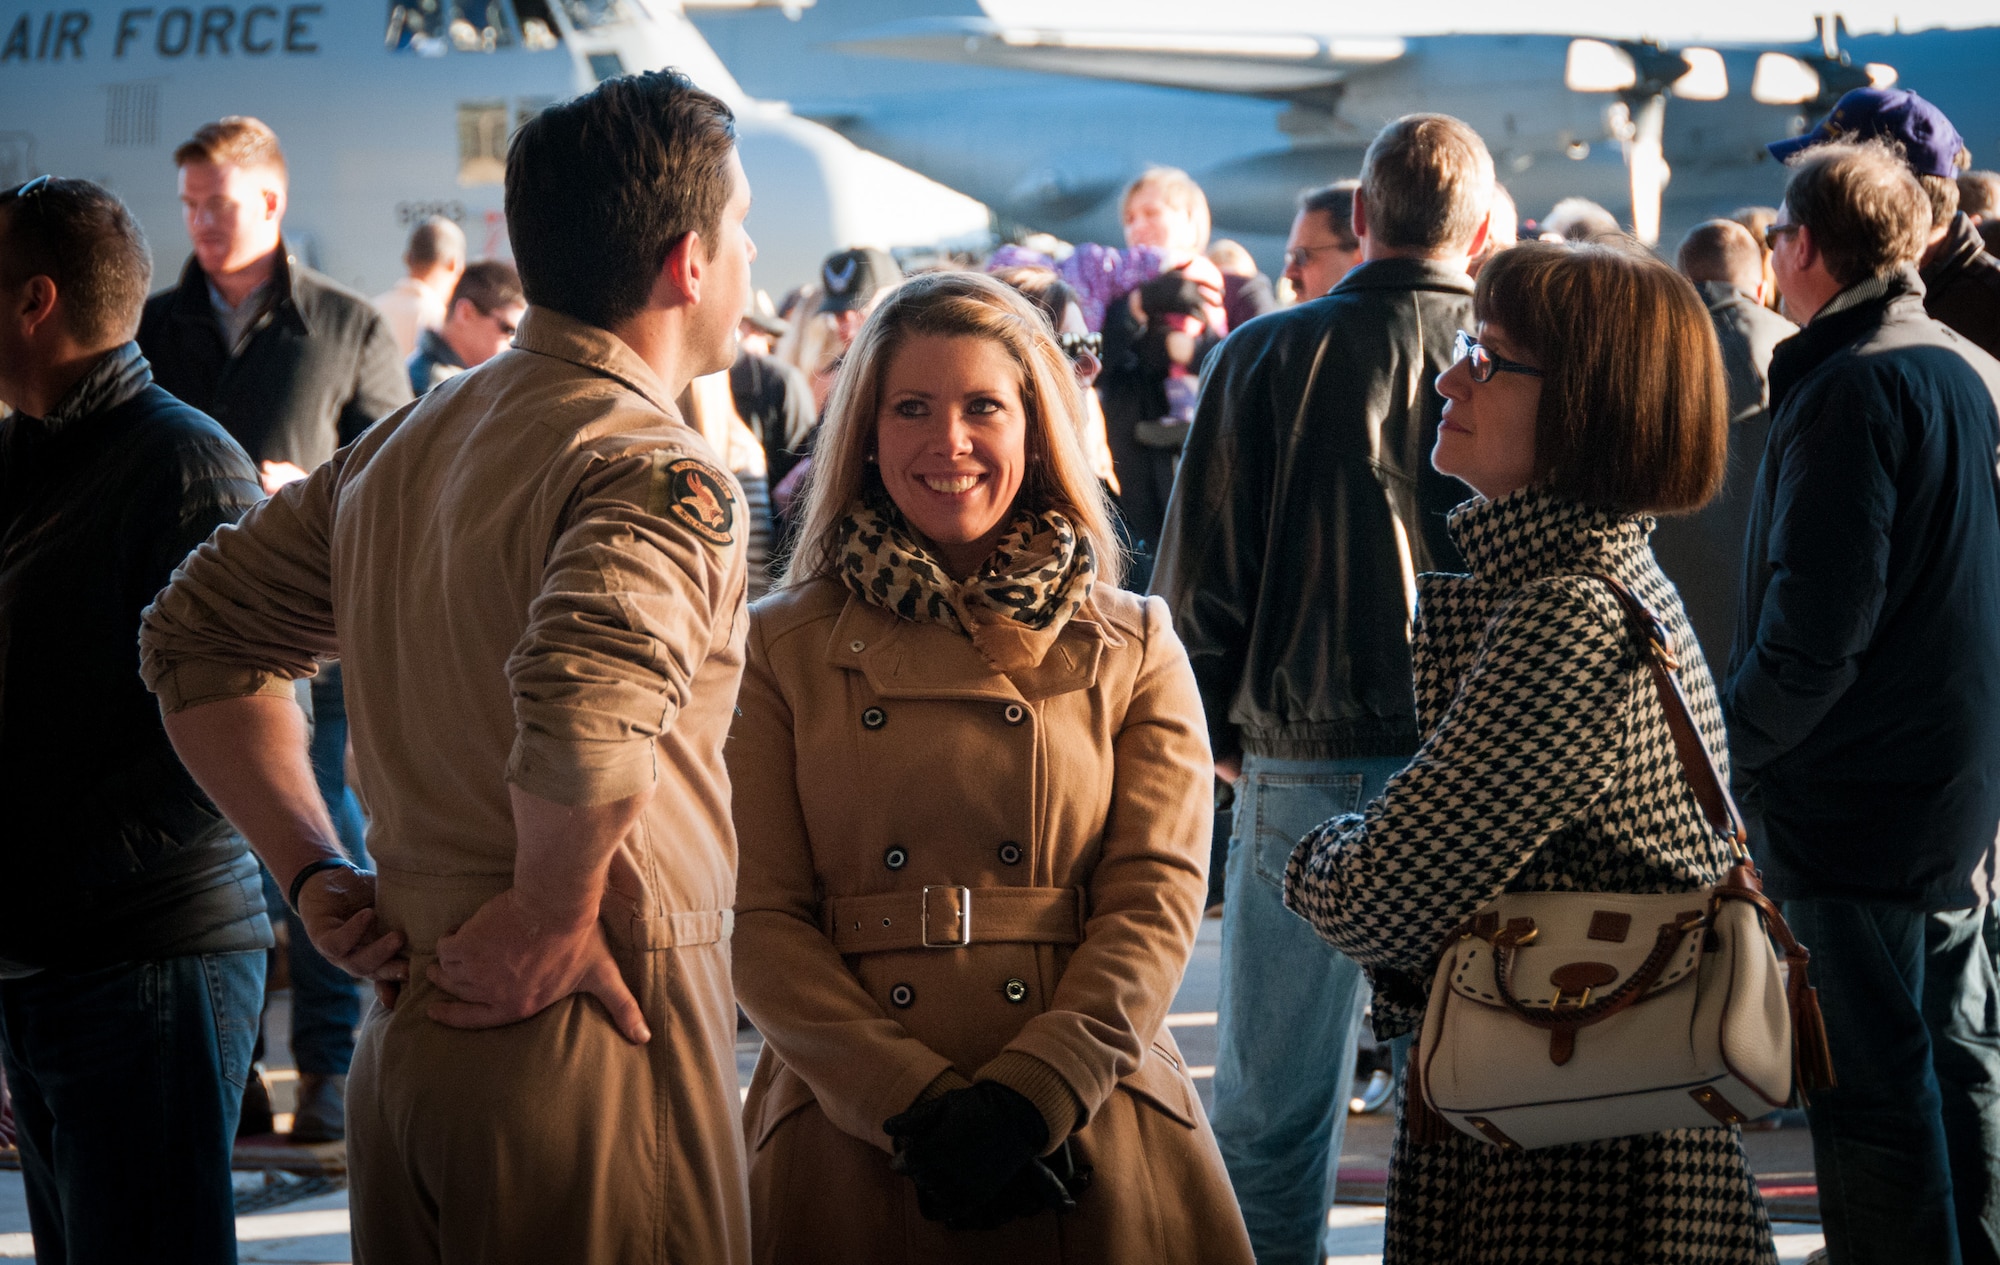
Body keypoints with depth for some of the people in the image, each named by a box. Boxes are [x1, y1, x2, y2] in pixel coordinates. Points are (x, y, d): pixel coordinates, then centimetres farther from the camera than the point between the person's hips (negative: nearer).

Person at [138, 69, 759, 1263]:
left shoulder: (406, 442, 11)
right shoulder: (661, 474, -15)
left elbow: (198, 637, 19)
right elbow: (588, 701, -34)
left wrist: (316, 871, 12)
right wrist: (549, 917, -18)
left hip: (406, 1032, 8)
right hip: (589, 1038, -8)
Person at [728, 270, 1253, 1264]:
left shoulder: (1132, 650, 7)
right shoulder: (782, 650, 5)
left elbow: (1157, 898, -2)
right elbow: (761, 920, -2)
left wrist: (1027, 1098, -15)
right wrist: (915, 1103, -14)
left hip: (1086, 1136, 1)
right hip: (849, 1138, 0)